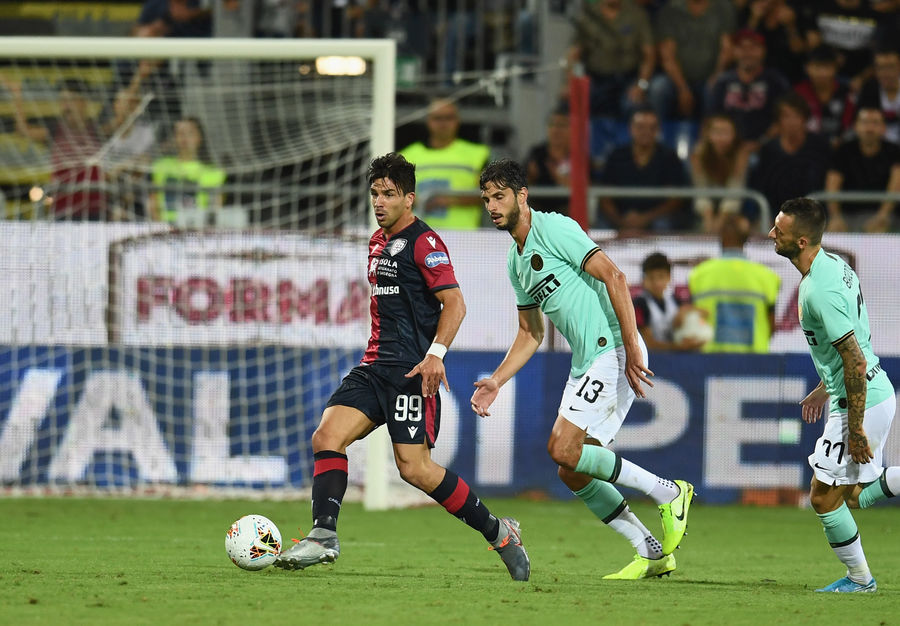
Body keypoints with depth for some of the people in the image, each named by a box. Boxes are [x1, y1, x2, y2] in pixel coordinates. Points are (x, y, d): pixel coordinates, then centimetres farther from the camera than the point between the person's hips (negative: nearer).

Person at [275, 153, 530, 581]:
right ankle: (323, 536, -15)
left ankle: (497, 533, 1)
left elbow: (454, 303, -15)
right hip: (375, 366, 9)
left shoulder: (423, 242, -9)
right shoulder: (378, 242, 19)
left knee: (414, 468, -12)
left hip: (412, 370, -8)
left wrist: (435, 354, -27)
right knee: (327, 436, -11)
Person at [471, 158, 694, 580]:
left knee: (562, 449, -18)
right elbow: (531, 334, 27)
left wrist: (631, 347, -22)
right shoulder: (517, 261, 19)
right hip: (585, 363, 9)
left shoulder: (554, 229, -9)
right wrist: (495, 382, 16)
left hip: (613, 351, -9)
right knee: (573, 473, 6)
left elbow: (614, 277, -17)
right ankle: (653, 553, 13)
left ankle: (668, 494, -8)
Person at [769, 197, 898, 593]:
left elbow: (856, 362, -26)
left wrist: (855, 430, -22)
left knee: (824, 497, 3)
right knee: (851, 495, 19)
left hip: (862, 402, -10)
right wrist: (824, 390, 27)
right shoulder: (833, 264, 6)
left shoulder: (821, 291, -26)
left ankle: (859, 578, 16)